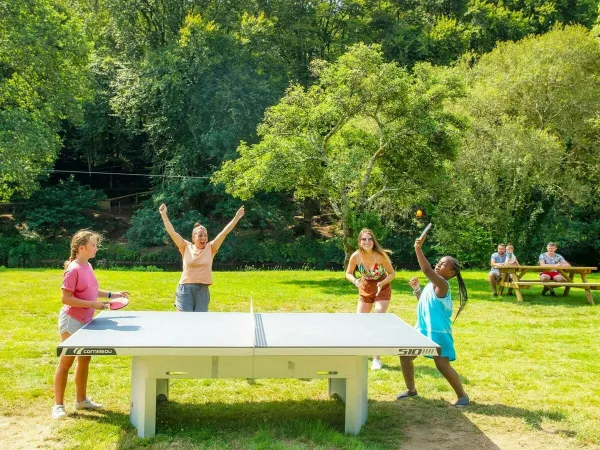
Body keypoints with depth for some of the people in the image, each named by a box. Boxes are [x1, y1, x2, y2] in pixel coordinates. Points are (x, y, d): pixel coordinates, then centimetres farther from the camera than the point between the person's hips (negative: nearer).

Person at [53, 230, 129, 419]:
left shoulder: (88, 266, 6)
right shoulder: (73, 269, -20)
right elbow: (66, 298, -22)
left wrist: (111, 294, 12)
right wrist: (92, 304, -26)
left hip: (85, 321, 9)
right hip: (71, 321, -9)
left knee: (84, 361, 15)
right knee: (66, 362, 0)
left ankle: (81, 399, 28)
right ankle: (58, 405, 11)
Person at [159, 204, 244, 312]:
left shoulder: (210, 248, 6)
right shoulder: (186, 247, 5)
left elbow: (224, 232, 0)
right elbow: (172, 232, -1)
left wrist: (237, 217, -5)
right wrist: (164, 214, -7)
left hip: (202, 291, 1)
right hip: (185, 289, -1)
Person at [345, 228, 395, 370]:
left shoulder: (380, 256, -27)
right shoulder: (356, 256, -21)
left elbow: (392, 273, -14)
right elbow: (348, 273, -6)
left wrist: (382, 283, -32)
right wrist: (355, 281, -27)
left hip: (382, 289, -3)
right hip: (365, 289, 3)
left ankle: (377, 359, -4)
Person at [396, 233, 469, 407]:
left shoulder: (442, 284, -18)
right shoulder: (432, 284, 11)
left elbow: (427, 270, -35)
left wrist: (418, 249, -39)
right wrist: (416, 288, 13)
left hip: (438, 333, -9)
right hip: (423, 330, 10)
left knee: (443, 366, -10)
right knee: (405, 355, 9)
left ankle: (462, 395, 11)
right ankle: (411, 389, 26)